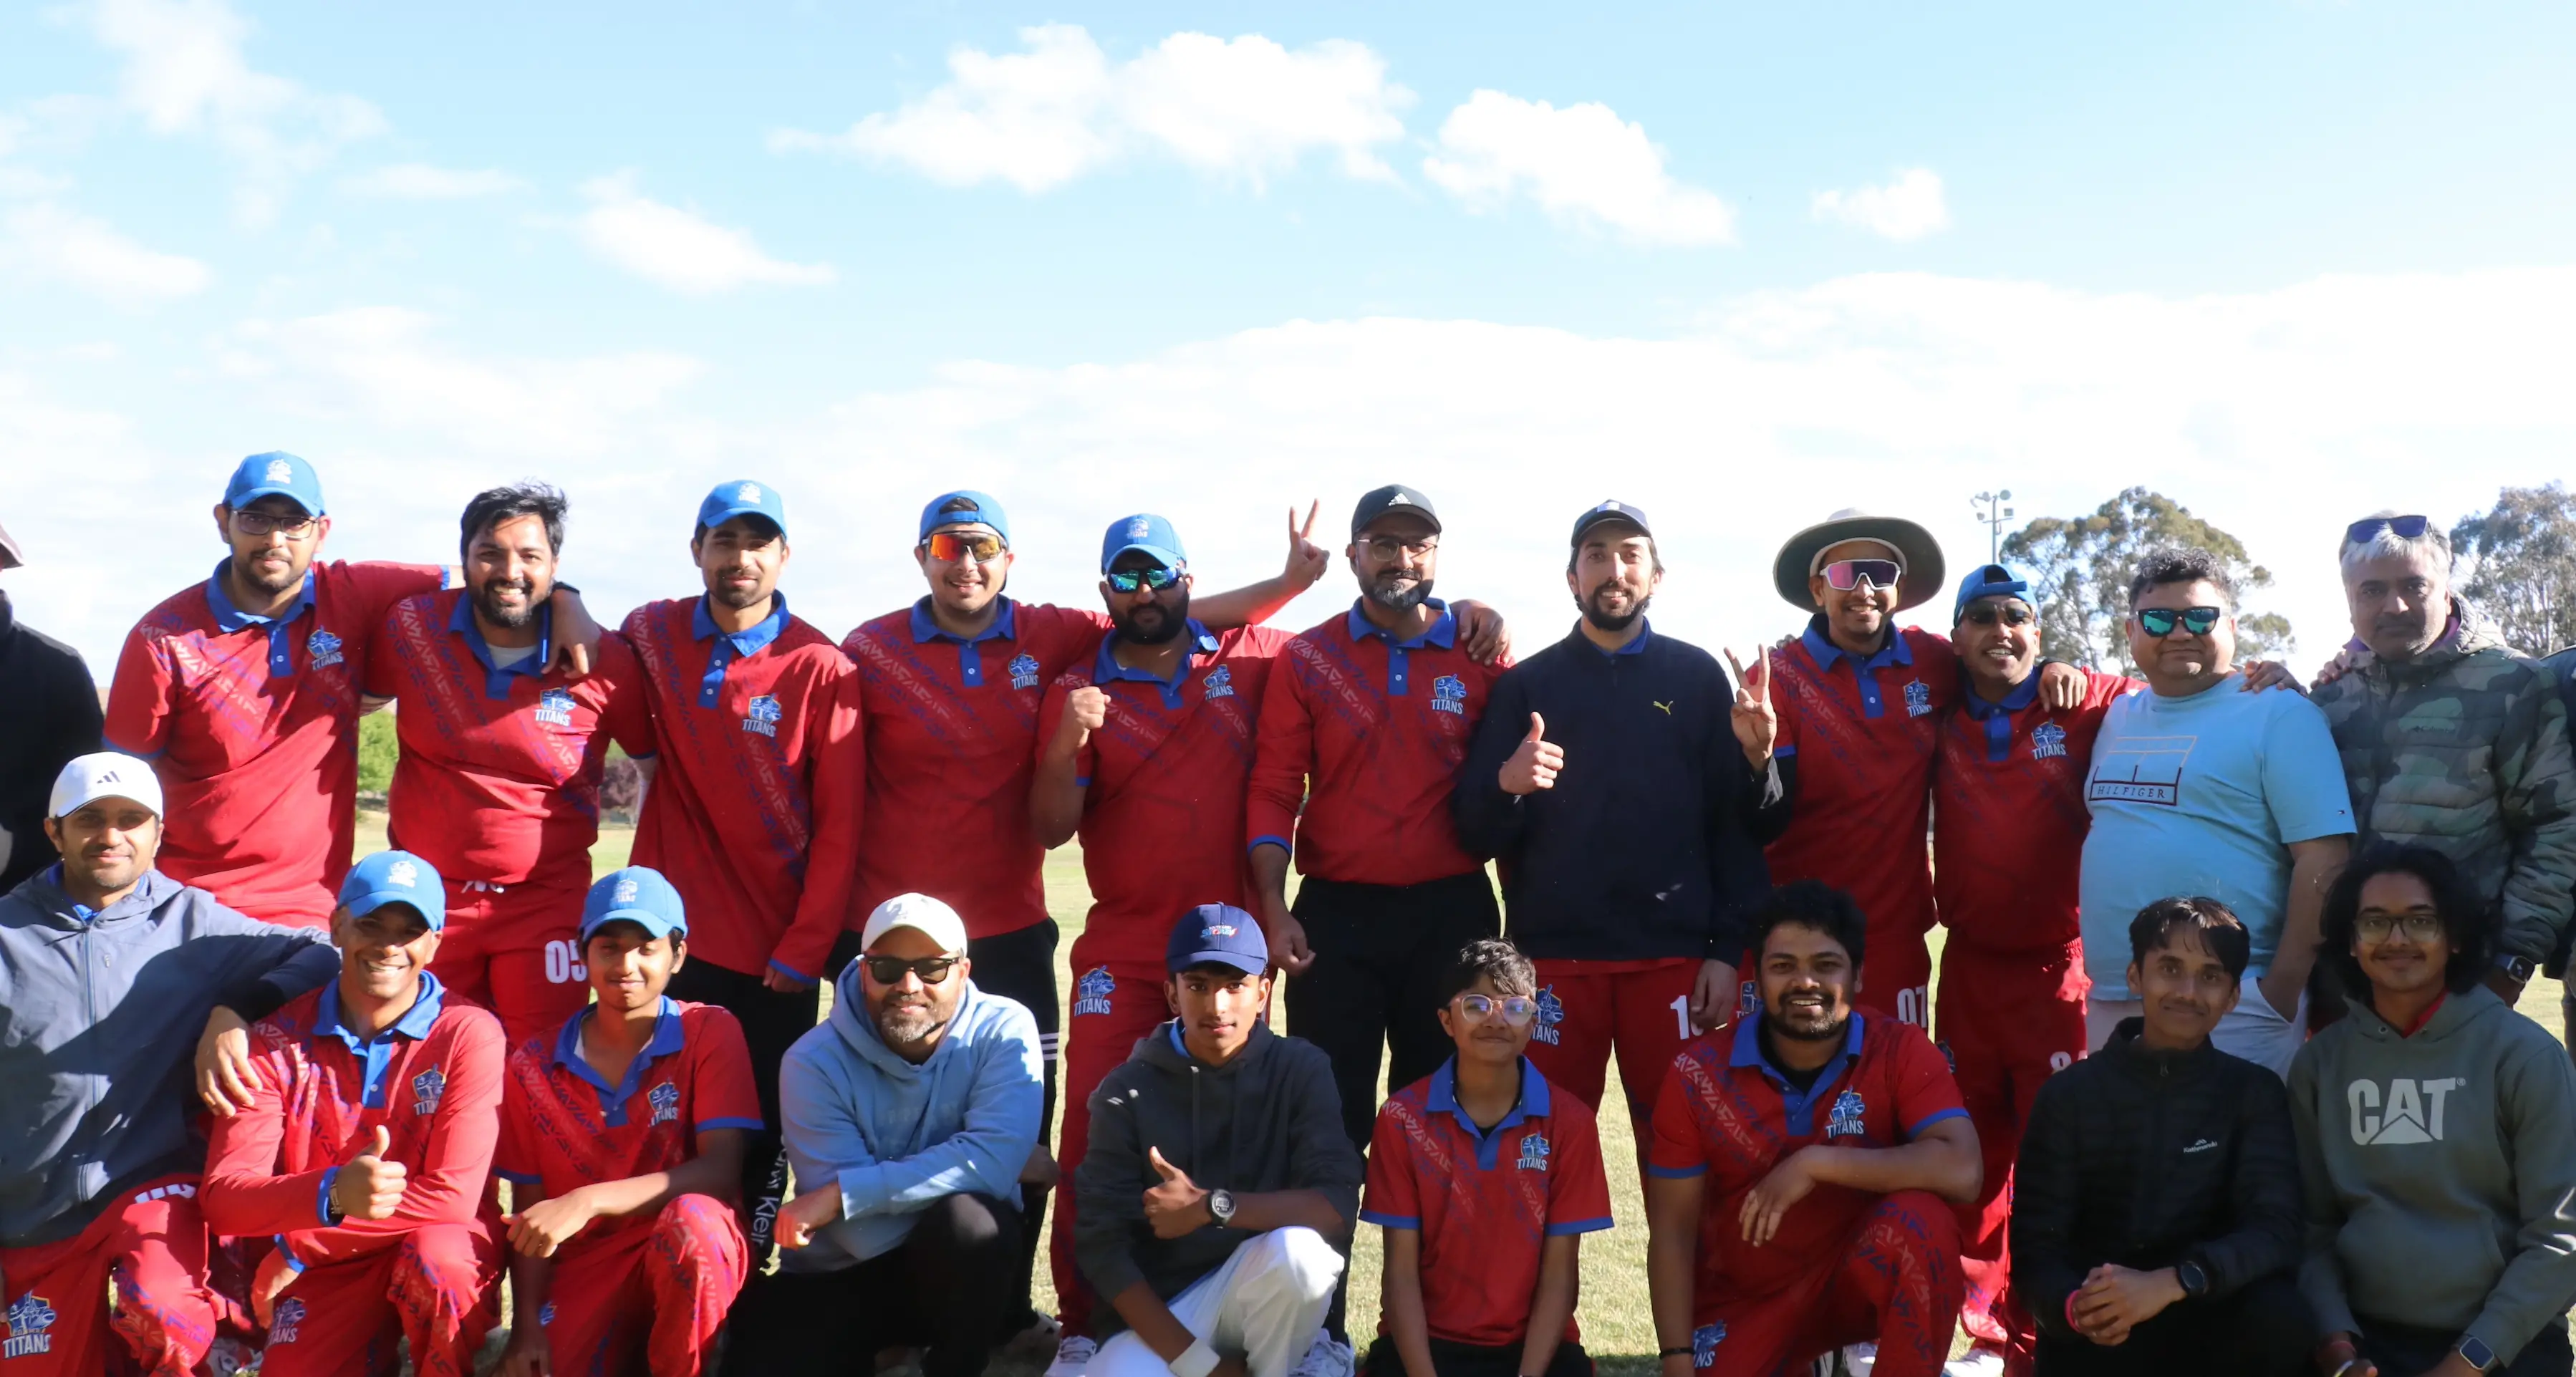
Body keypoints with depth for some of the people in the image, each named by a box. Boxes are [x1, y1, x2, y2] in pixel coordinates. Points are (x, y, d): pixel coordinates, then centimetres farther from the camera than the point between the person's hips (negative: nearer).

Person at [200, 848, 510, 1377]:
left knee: (436, 1254, -33)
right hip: (325, 1277, 2)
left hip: (444, 1252, -2)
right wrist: (332, 1195, -33)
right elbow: (223, 1197, -12)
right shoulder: (277, 1039, -3)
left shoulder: (468, 1034, -11)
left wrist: (294, 1246, -15)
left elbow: (451, 1196, -17)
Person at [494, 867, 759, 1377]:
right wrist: (526, 1324, -7)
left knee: (691, 1220, -36)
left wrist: (587, 1202, -26)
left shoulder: (711, 1034, -5)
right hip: (583, 1266, 3)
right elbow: (528, 1209, 7)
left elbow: (721, 1171, -16)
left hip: (692, 1259, -3)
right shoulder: (534, 1065, 5)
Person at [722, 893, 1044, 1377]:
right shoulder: (815, 1062, -14)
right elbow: (863, 1236, -19)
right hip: (842, 1277, 1)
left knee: (969, 1217, -34)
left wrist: (843, 1195, -29)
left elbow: (993, 1159, -29)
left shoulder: (1004, 1032, -13)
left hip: (967, 1279, 0)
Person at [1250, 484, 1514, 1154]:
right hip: (1334, 916, -1)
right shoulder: (1307, 659, 4)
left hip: (1453, 913, 1)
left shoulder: (1482, 657, 5)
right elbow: (1274, 793, 0)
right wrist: (1274, 910, -9)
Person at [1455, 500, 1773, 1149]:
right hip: (1553, 955, 0)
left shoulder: (1698, 677, 7)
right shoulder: (1525, 684, 7)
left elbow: (1736, 820, 4)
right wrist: (1507, 783, -20)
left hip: (1674, 957, 0)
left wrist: (1728, 949, -3)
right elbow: (1475, 833, 2)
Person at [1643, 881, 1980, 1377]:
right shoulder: (1699, 1072, -12)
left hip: (1864, 1281, -2)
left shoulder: (1899, 1051, -14)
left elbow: (1961, 1171, -31)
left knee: (1920, 1220, -31)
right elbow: (1672, 1233, -8)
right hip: (1744, 1298, 3)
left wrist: (1817, 1163, -33)